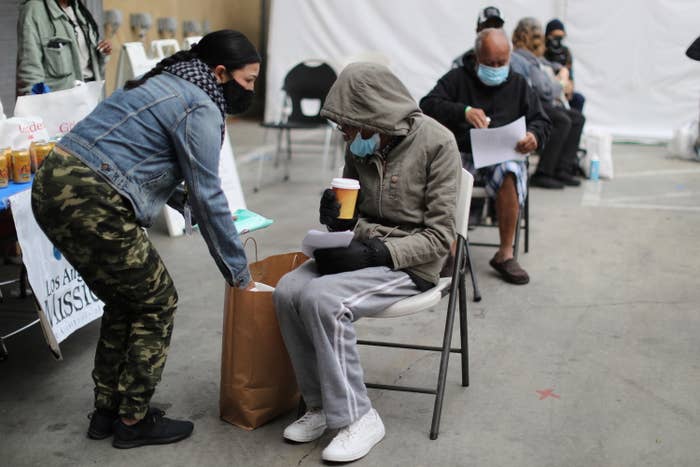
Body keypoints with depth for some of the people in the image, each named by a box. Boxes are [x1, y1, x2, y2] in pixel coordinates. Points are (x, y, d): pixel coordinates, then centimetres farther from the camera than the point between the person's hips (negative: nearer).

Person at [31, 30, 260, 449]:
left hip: (52, 188, 10)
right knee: (157, 304, 5)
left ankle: (107, 411, 29)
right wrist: (239, 273, -1)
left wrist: (184, 200, 18)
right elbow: (208, 198, -9)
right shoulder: (200, 110, -9)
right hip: (93, 205, -10)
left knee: (126, 301, 20)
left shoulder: (165, 84, 20)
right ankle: (134, 420, 15)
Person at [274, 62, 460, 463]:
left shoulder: (437, 143, -14)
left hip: (411, 262, -6)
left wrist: (373, 253, -25)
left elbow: (439, 237, -15)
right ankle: (322, 405, -4)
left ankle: (357, 417, -14)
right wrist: (338, 217, -10)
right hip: (363, 251, 6)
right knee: (288, 291, -18)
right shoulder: (362, 144, 3)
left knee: (323, 299, -29)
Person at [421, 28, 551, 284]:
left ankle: (505, 253, -24)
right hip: (461, 154, -1)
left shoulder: (518, 84, 18)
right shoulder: (457, 78, 11)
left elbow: (542, 121, 15)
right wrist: (463, 111, -22)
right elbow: (428, 105, -4)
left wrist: (534, 136, -12)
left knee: (510, 172, -35)